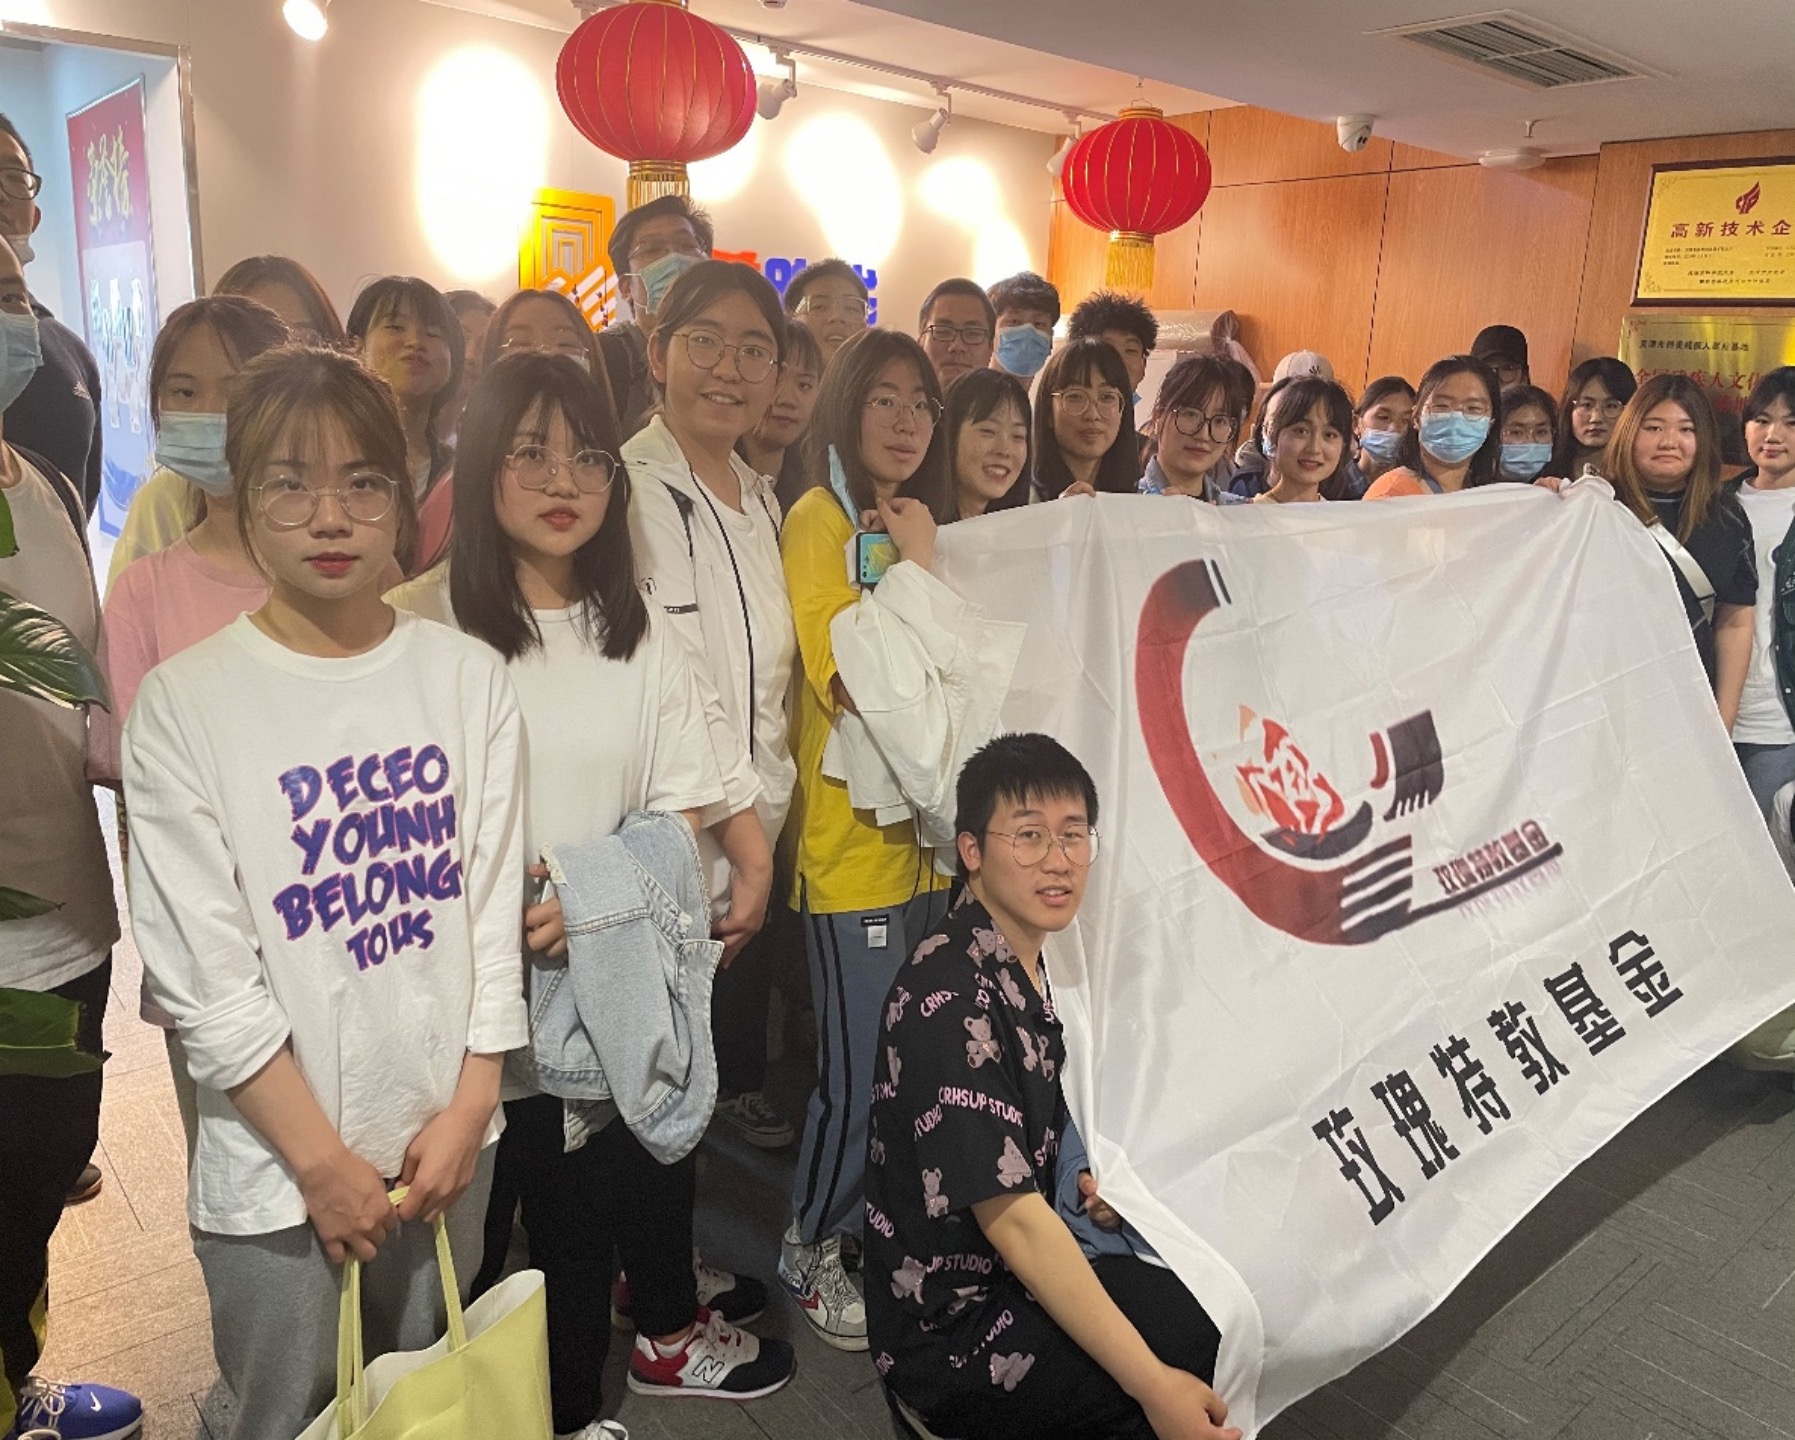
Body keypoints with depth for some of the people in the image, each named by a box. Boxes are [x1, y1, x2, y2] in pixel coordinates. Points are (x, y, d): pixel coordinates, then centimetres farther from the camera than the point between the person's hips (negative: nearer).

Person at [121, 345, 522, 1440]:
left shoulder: (470, 676, -2)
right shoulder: (185, 702, -10)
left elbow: (494, 907, 0)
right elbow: (204, 972, -10)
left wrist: (468, 1109, -3)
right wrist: (321, 1157, -9)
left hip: (449, 1135, 3)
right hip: (277, 1162, -2)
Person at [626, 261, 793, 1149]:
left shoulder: (759, 500, 12)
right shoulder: (634, 489, -14)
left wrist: (761, 830, 12)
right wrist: (744, 837, -14)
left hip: (752, 831, 7)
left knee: (741, 1023, 20)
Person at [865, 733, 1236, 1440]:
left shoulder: (1021, 964, 3)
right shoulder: (950, 1000, -26)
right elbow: (1012, 1221, -27)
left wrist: (1091, 1186, -4)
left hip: (1013, 1277, 9)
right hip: (949, 1335, -9)